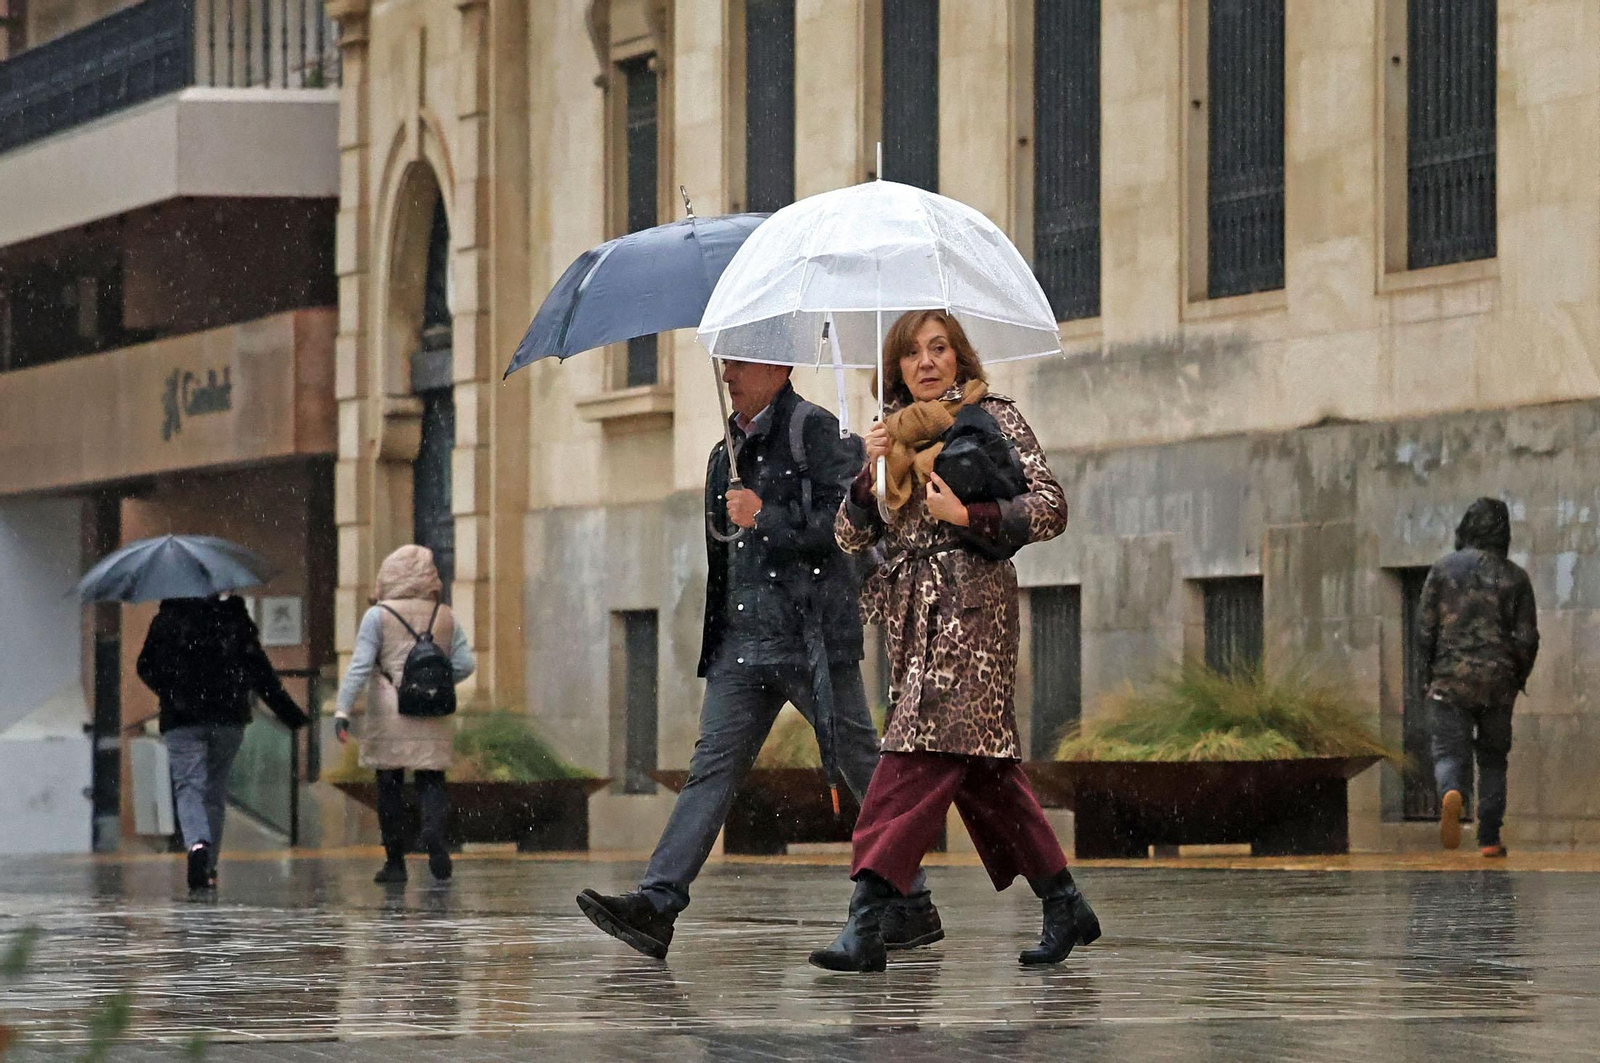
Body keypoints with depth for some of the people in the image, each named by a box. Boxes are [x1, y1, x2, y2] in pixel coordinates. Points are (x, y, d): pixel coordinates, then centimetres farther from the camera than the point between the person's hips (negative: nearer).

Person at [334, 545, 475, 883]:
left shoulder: (378, 616, -2)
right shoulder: (445, 616, 8)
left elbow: (360, 667, -9)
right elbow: (464, 664, 5)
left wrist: (342, 710, -12)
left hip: (389, 713, -2)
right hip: (433, 715, 2)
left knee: (390, 786, 5)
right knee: (431, 780, 5)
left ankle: (395, 862, 5)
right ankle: (434, 830, -25)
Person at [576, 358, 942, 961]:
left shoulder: (814, 431, -5)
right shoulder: (729, 452, 20)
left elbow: (847, 520, -14)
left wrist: (766, 518, -15)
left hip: (810, 638, -7)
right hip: (741, 640, 7)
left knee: (860, 765, 1)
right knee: (712, 765, -3)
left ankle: (914, 907, 10)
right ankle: (656, 904, -13)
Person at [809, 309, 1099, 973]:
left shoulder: (992, 417, 3)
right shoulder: (897, 433, 18)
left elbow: (1050, 507, -5)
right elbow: (851, 538, 13)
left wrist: (967, 516, -16)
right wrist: (871, 474, -3)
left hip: (971, 602, -7)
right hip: (913, 613, 7)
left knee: (919, 757, -17)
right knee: (981, 768, 6)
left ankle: (866, 921, -27)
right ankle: (1065, 906, 16)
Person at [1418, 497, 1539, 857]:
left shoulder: (1444, 568, 1)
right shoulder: (1514, 576, 2)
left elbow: (1424, 627, -1)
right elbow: (1527, 638, 0)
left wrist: (1429, 672, 12)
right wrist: (1518, 679, 15)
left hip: (1450, 679, -1)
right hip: (1497, 682, 1)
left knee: (1450, 752, 1)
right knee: (1493, 758, 12)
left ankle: (1451, 794, -32)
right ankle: (1490, 838, 7)